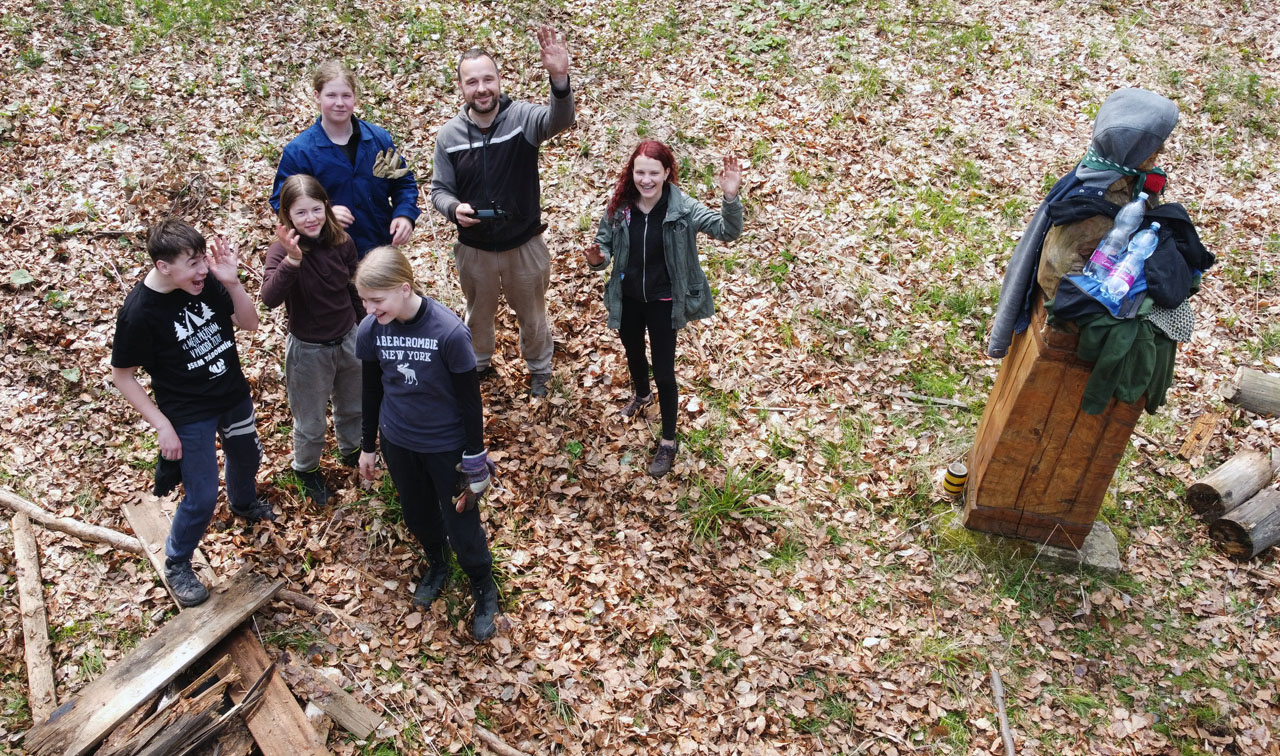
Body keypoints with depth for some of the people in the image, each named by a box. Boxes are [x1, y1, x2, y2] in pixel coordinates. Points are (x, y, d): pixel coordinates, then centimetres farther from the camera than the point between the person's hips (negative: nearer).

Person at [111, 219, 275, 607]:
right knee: (202, 498, 1)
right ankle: (176, 566, 28)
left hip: (234, 395, 6)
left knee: (247, 458, 28)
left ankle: (244, 503, 61)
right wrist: (162, 425, -16)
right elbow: (122, 376, -15)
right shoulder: (138, 312, -27)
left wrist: (232, 282, -23)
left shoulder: (207, 279, -15)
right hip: (189, 415, -5)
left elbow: (249, 323, -6)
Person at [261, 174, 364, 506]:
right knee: (311, 422, 15)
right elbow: (270, 298, -40)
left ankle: (351, 450, 56)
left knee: (352, 407, 27)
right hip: (308, 350, -4)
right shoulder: (282, 251, -23)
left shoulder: (342, 243, -11)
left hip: (348, 341, 4)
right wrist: (292, 260, -54)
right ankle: (307, 469, 43)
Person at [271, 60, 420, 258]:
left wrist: (405, 215, -13)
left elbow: (403, 182, 8)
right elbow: (282, 201, -8)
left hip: (383, 251, 3)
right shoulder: (298, 151, -8)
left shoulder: (380, 138, 1)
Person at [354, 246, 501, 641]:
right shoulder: (370, 330, -14)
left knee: (461, 525, 10)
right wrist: (368, 446, 11)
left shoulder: (449, 332, -28)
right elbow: (372, 391, 2)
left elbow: (470, 399, -16)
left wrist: (475, 459, -9)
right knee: (417, 515, 24)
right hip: (398, 442, 4)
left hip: (447, 445, -4)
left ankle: (484, 589, 38)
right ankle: (437, 566, 54)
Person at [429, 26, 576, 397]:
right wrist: (454, 208, -27)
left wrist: (559, 79, -60)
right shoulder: (449, 134, -10)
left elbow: (560, 119, -39)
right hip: (474, 247, 2)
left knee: (532, 316, 20)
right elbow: (439, 190, -3)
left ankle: (539, 371, 45)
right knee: (478, 315, 25)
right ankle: (478, 365, 52)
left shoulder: (522, 117, -17)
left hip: (524, 244, -2)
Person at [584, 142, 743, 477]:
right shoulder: (619, 205, -14)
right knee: (633, 354, 28)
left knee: (664, 371, 4)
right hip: (627, 298, 4)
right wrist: (598, 258, -25)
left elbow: (728, 231, -28)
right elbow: (605, 243, -1)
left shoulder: (682, 207, -21)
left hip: (663, 302, -3)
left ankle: (668, 441, 23)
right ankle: (641, 394, 62)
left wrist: (731, 198, -47)